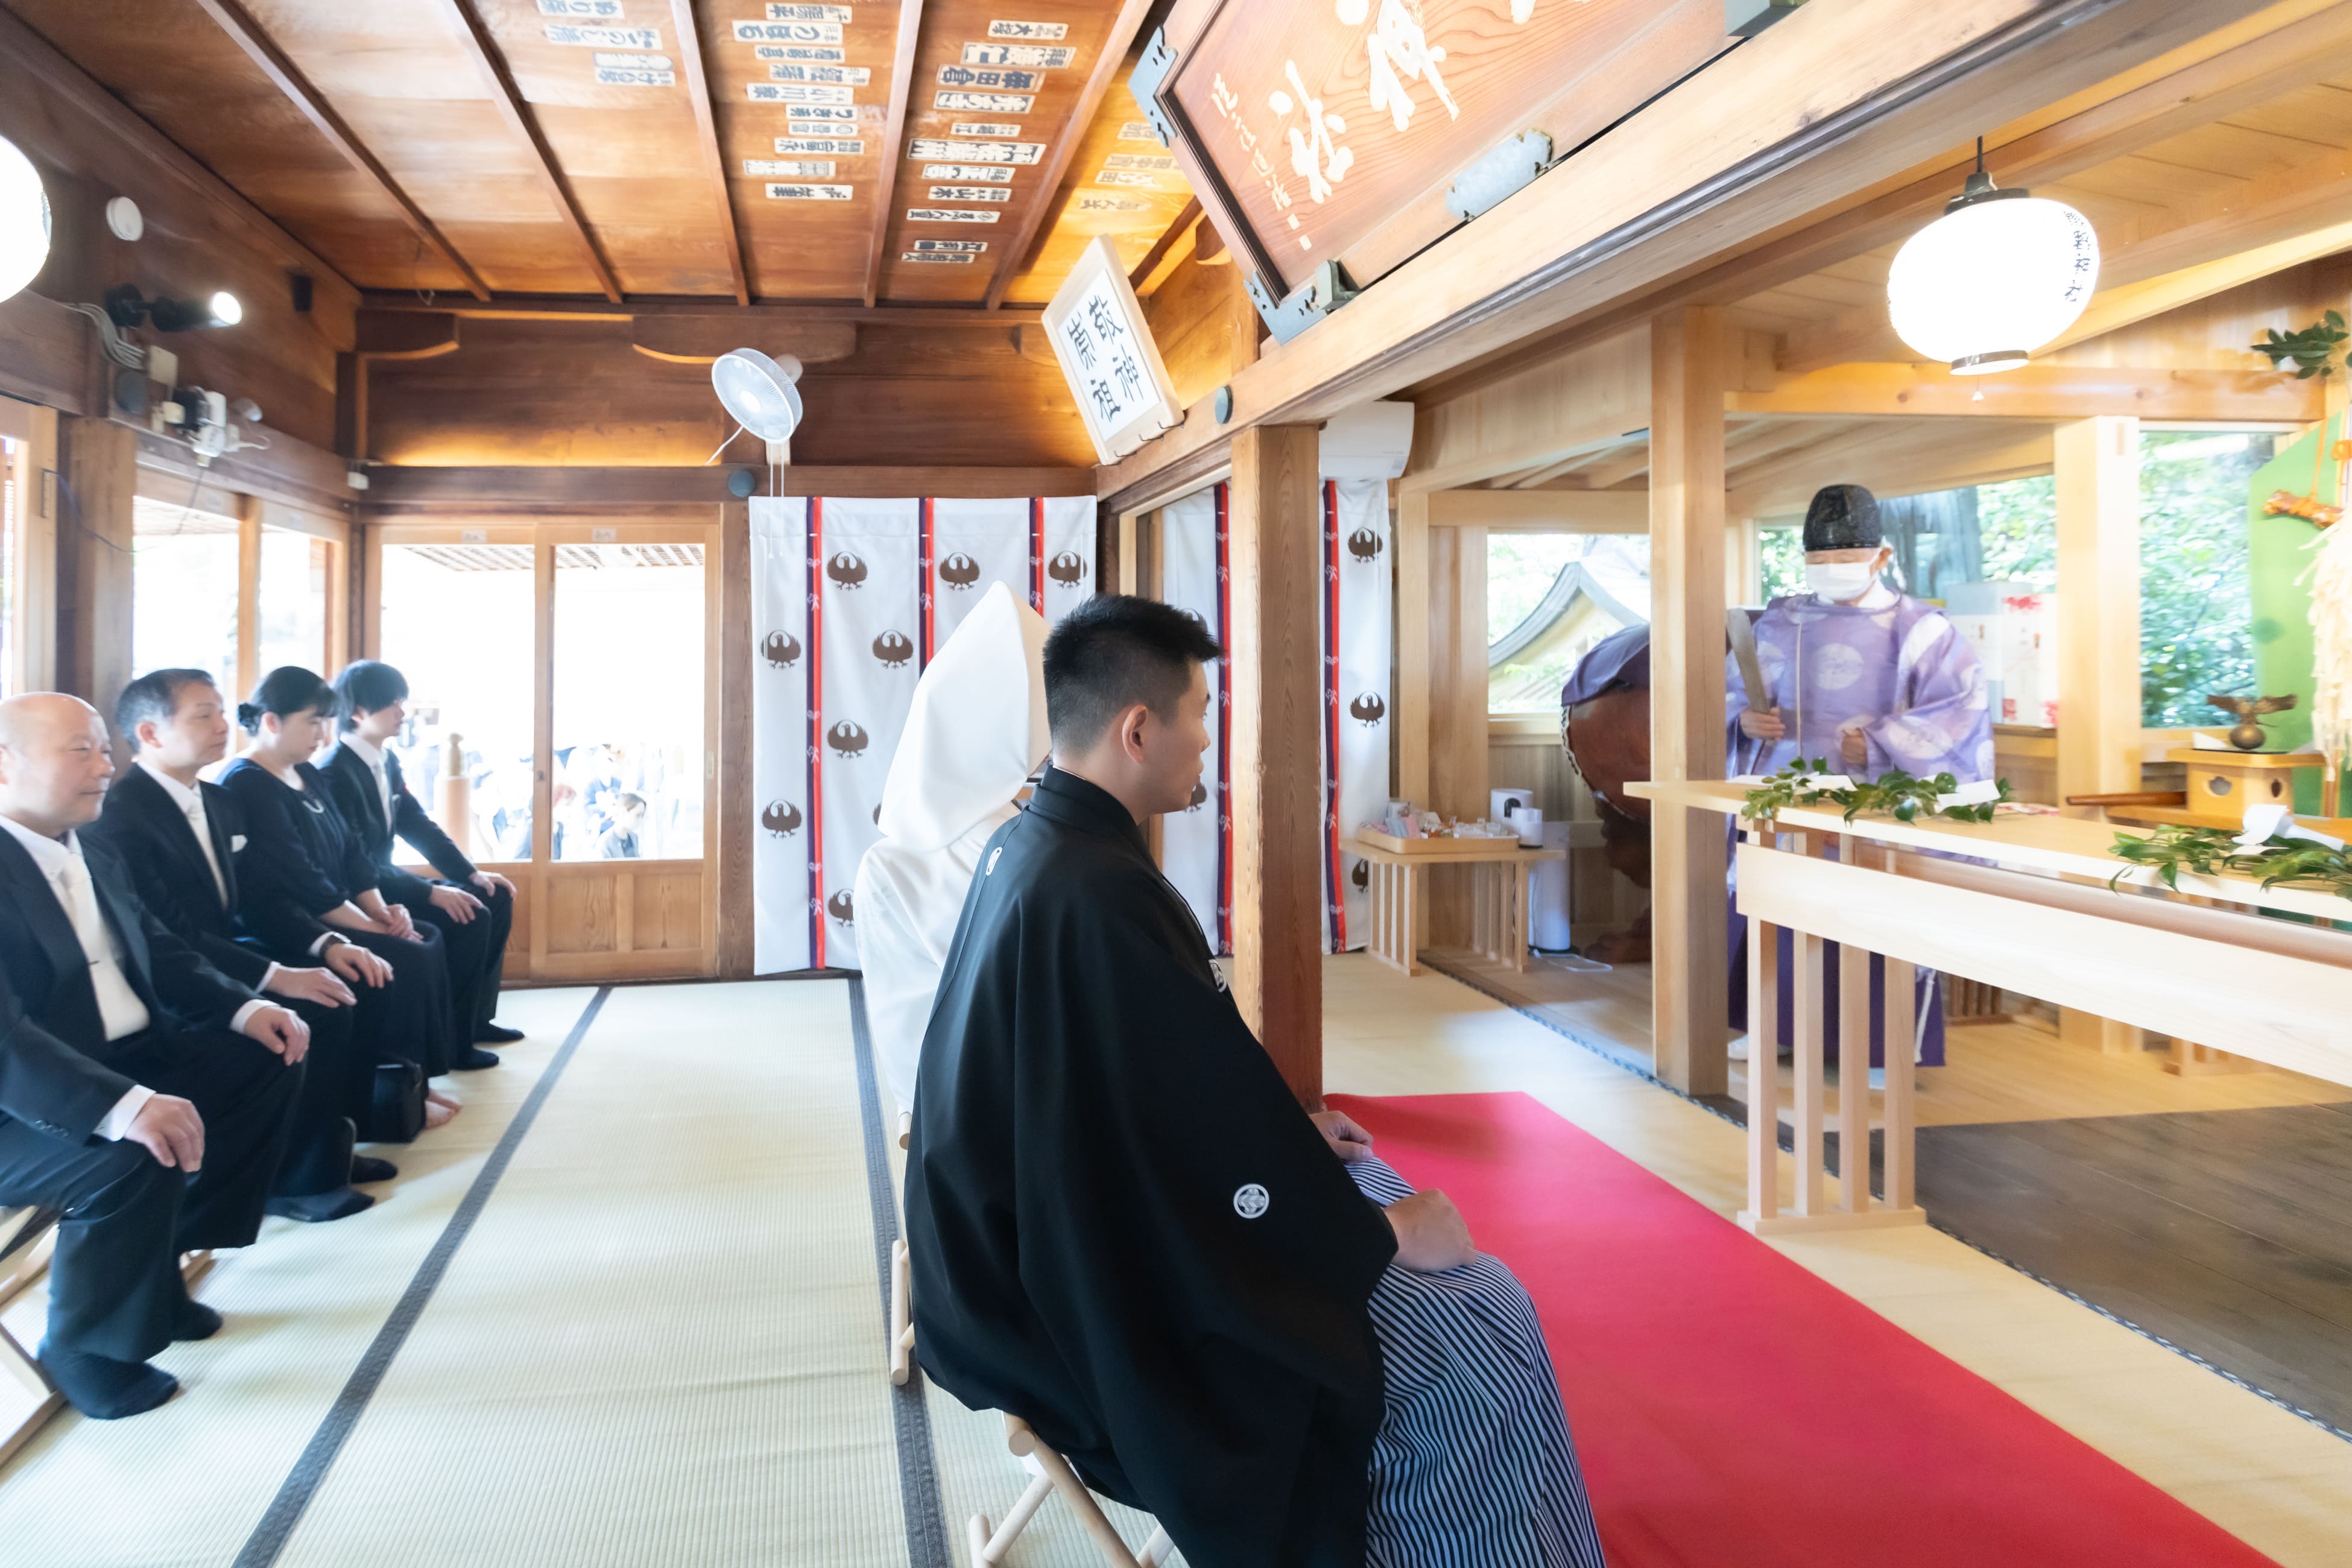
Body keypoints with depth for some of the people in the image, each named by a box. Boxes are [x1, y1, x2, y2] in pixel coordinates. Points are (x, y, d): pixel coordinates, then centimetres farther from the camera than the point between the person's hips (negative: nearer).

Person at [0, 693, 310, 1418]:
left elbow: (161, 954, 17)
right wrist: (123, 1106, -44)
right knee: (139, 1156, -33)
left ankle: (160, 1267, 13)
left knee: (269, 1060, 5)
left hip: (131, 1060, 10)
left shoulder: (96, 862, 10)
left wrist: (244, 1008, -2)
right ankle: (85, 1346, -4)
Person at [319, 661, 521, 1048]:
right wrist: (432, 893, -27)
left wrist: (472, 873, 2)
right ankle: (452, 1033, -9)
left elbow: (418, 825, 12)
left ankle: (477, 1017, 9)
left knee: (495, 898, 5)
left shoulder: (388, 760, 6)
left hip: (381, 882, 10)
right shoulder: (335, 774, -21)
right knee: (471, 917, -21)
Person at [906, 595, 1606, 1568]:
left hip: (1041, 1224, 10)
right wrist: (1385, 1234, -11)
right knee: (1487, 1327, -1)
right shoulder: (1099, 898, -30)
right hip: (1105, 1300, -10)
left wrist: (1282, 1127, 11)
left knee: (1368, 1185, 21)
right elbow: (1213, 1118, -25)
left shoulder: (1030, 847, 1)